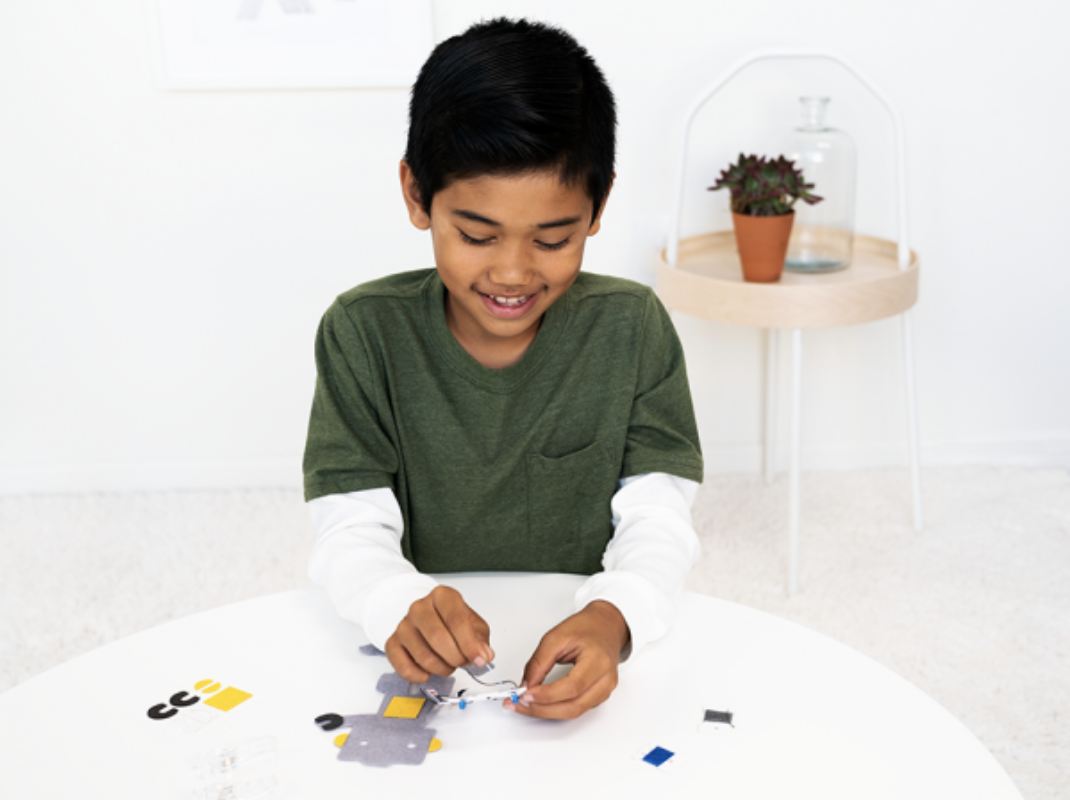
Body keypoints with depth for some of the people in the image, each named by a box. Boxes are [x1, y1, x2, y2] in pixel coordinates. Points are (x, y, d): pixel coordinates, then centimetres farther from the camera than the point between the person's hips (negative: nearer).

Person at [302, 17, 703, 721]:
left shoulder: (631, 328, -3)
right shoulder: (364, 333, -5)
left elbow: (658, 519, -6)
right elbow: (351, 529, -8)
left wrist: (612, 617, -27)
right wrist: (401, 607, -30)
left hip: (582, 663, 1)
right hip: (427, 671, -1)